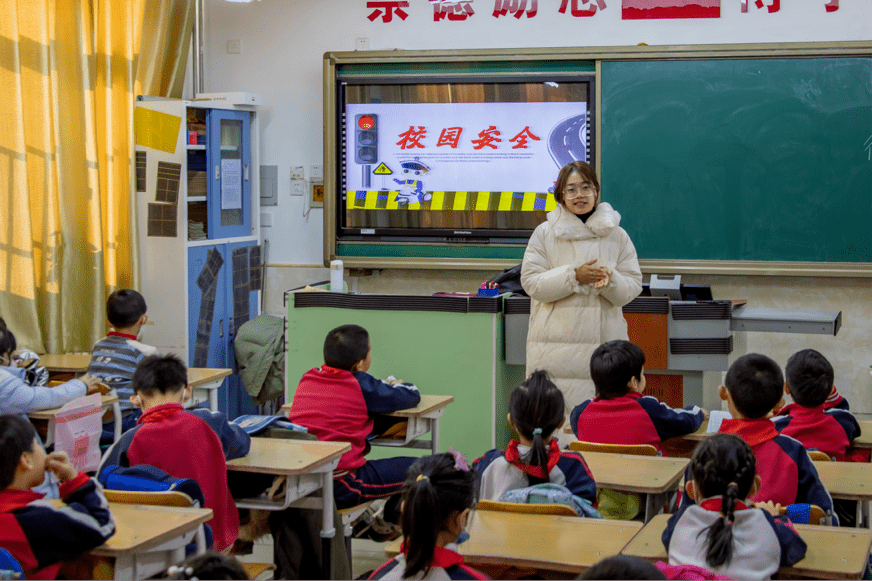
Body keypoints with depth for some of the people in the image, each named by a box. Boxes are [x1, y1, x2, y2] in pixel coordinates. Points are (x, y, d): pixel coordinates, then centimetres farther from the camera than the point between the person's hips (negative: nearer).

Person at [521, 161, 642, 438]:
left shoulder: (617, 236, 11)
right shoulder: (545, 233, 6)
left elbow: (632, 288, 7)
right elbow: (531, 283, -1)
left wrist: (610, 280, -15)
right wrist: (574, 276, -13)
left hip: (605, 342, 1)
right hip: (556, 341, -1)